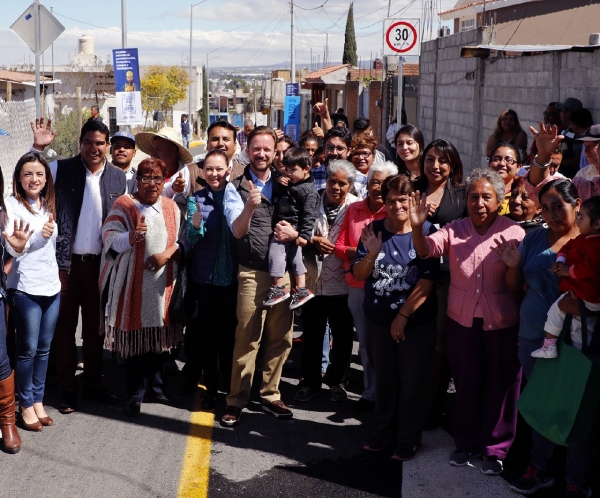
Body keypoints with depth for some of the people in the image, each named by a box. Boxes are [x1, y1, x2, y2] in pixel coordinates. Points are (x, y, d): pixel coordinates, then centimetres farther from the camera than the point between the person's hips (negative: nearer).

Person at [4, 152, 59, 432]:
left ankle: (38, 401, 20)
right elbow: (13, 249, -13)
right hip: (25, 288, -6)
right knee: (28, 349, 0)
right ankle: (26, 404, 12)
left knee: (44, 348, 10)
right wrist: (39, 235, -26)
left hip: (52, 286, 6)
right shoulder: (13, 205, -8)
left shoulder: (48, 205, 11)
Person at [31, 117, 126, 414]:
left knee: (95, 327, 13)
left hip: (100, 264, 2)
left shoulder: (118, 177, 4)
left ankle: (93, 385, 27)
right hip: (65, 262, -2)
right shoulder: (61, 170, -3)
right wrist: (38, 148, -19)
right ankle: (67, 390, 18)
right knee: (65, 326, 7)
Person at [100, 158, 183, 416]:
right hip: (133, 284, -3)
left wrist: (168, 252, -9)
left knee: (160, 336, 6)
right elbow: (110, 239, -9)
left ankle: (155, 383, 24)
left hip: (163, 283, 3)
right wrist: (132, 236, -27)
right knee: (135, 337, -1)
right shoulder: (124, 205, -1)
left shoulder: (171, 207, 11)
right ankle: (135, 394, 10)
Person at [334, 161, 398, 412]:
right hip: (358, 286, 4)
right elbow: (339, 247, 6)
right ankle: (370, 393, 26)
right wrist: (362, 252, -11)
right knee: (365, 342, 13)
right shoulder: (354, 209, 7)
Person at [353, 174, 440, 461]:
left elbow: (427, 279, -15)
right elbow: (358, 274, -1)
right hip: (379, 320, 4)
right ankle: (383, 429, 32)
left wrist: (403, 316, -16)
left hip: (416, 321, -3)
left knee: (413, 381, 6)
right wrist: (371, 255, -21)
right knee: (384, 378, 17)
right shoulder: (374, 230, -1)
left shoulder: (426, 231, -12)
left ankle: (409, 437, 20)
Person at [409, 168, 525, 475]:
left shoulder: (513, 233, -7)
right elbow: (426, 250, -16)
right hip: (462, 321, 3)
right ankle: (466, 442, 32)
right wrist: (417, 226, -31)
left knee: (500, 386, 8)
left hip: (502, 323, -2)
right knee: (466, 383, 15)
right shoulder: (455, 230, 1)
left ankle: (495, 449, 23)